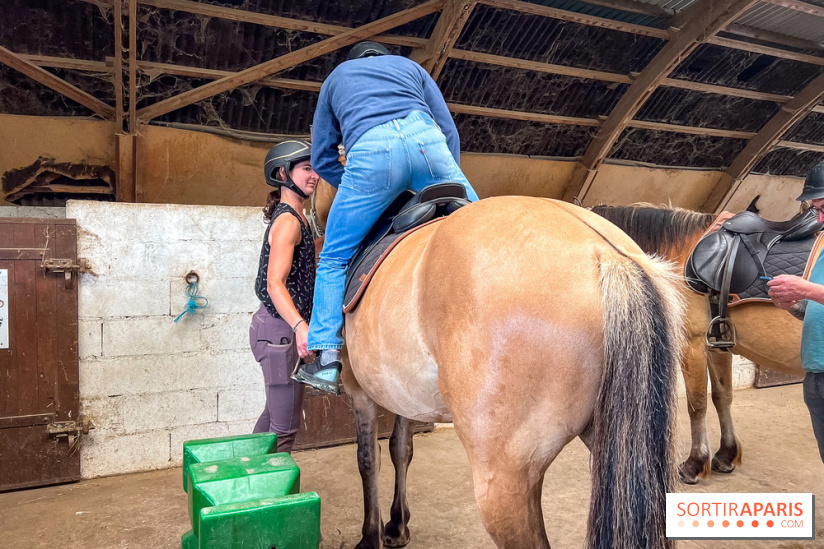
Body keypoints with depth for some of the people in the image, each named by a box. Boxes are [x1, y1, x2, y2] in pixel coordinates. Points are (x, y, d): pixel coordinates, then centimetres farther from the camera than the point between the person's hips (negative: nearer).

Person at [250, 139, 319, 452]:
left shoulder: (295, 217, 13)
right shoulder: (288, 221, -17)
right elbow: (275, 285, -28)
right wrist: (300, 327, -41)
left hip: (279, 328, 11)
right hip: (280, 330, -11)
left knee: (274, 413, 23)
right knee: (286, 426, -3)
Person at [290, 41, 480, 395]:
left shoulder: (335, 78, 38)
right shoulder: (410, 66, 38)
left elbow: (322, 159, 30)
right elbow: (449, 131, 26)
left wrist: (363, 191, 34)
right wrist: (446, 185, 31)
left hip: (368, 152, -1)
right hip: (424, 138, 2)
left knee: (333, 260, 11)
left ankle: (326, 359, 5)